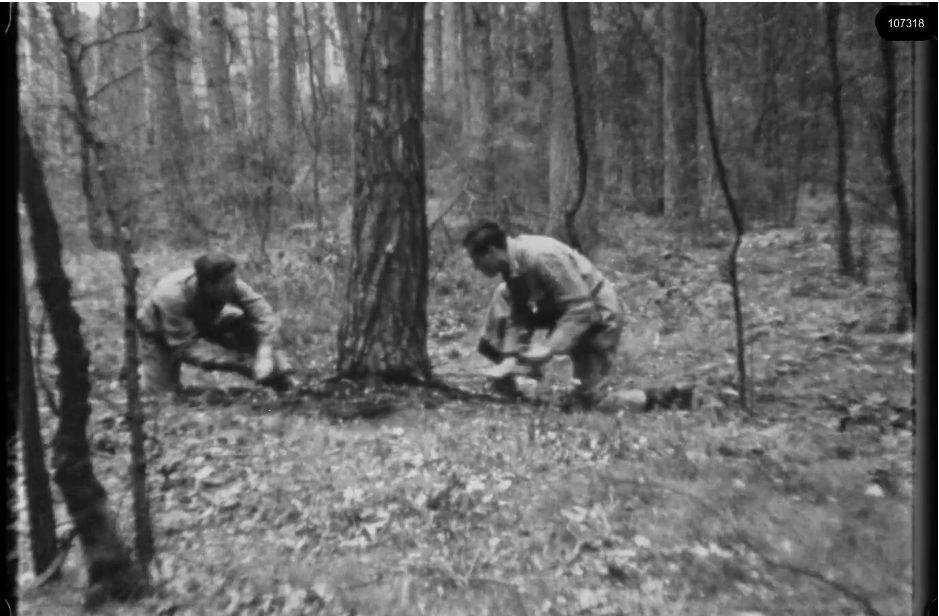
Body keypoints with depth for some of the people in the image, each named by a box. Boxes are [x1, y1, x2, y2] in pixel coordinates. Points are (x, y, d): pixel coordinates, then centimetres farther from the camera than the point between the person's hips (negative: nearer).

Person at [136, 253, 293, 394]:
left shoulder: (230, 285, -31)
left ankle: (281, 381, -14)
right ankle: (141, 369, 25)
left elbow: (262, 312, -31)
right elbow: (187, 347, -37)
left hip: (203, 324, 3)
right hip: (160, 336, -3)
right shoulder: (172, 296, -40)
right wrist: (237, 361, -42)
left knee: (248, 327, -22)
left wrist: (264, 355, -45)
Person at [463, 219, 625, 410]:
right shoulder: (512, 264, -9)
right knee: (503, 296, 3)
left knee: (585, 398, -7)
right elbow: (519, 315, -4)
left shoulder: (541, 258, -34)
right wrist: (511, 355, -15)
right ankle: (506, 373, 11)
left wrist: (549, 348, -38)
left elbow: (582, 310, -34)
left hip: (598, 315, -8)